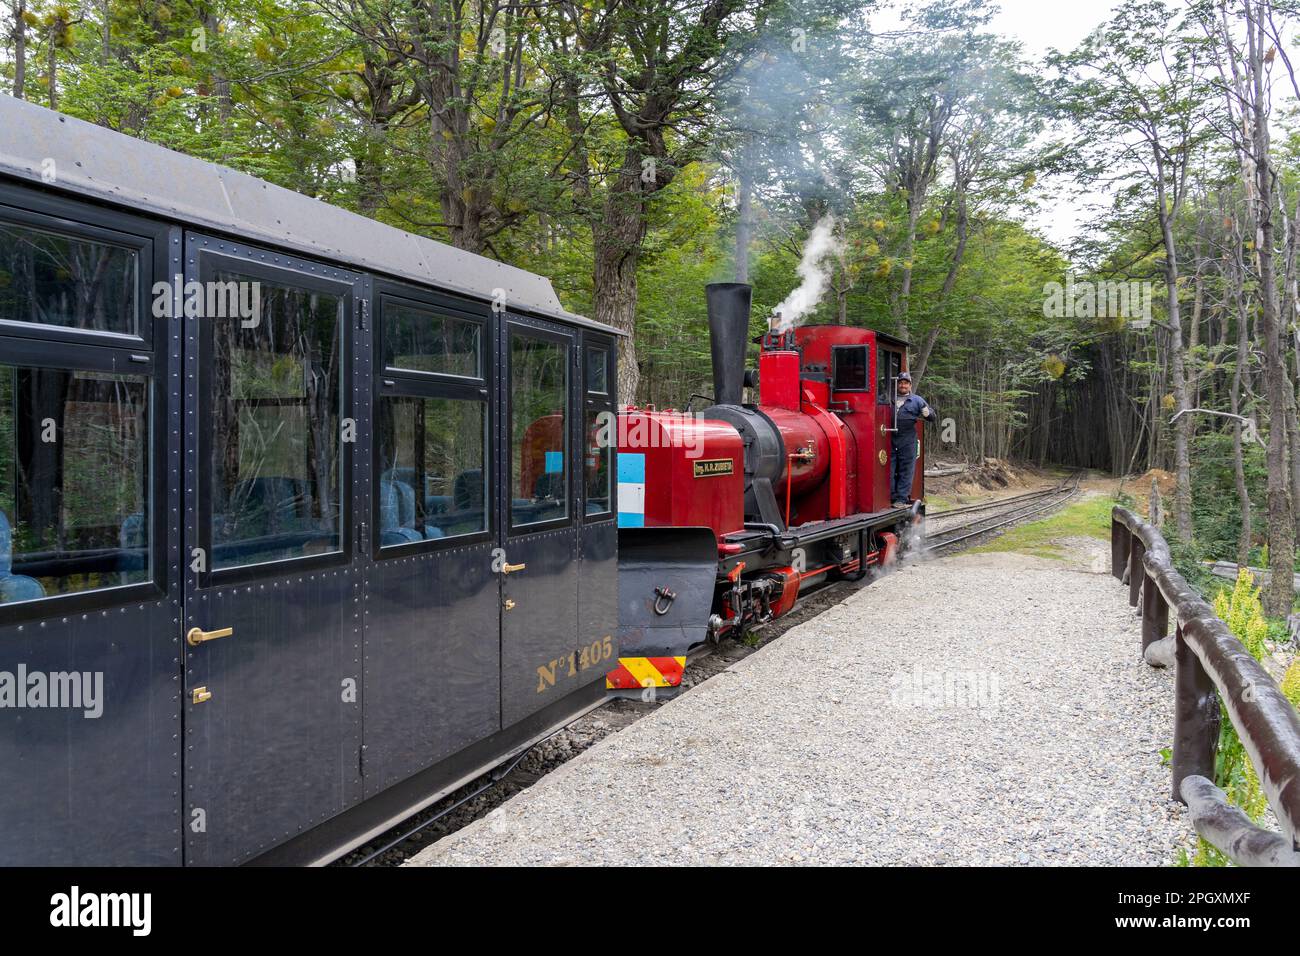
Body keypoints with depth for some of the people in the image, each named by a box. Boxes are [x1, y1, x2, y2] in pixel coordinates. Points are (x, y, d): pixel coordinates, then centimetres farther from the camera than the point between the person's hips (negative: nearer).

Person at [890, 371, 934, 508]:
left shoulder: (917, 401, 9)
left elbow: (932, 417, 8)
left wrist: (927, 413, -15)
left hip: (908, 442, -2)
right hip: (890, 440, 2)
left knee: (905, 471, 0)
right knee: (890, 470, 2)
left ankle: (902, 499, 3)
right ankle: (891, 498, 8)